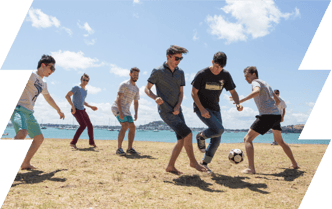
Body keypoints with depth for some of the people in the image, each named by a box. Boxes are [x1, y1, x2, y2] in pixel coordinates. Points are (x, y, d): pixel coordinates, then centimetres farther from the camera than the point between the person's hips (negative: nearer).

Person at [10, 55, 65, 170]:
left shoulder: (43, 83, 21)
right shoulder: (30, 74, -5)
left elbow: (48, 98, 37)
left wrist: (58, 110, 45)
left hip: (29, 113, 9)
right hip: (19, 109, -9)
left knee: (39, 138, 10)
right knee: (22, 133, -33)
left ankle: (25, 163, 20)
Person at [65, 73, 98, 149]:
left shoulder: (85, 91, 14)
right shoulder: (76, 88, -11)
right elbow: (67, 96, -19)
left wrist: (91, 107, 16)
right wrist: (73, 106, -24)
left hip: (82, 110, 8)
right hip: (76, 110, -8)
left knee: (90, 126, 8)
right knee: (83, 125, -24)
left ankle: (91, 142, 25)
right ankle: (73, 143, -19)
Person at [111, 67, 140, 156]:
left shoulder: (136, 89, 13)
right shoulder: (124, 84, -11)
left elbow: (136, 102, 16)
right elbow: (118, 98, -19)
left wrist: (136, 114, 2)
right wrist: (120, 112, -28)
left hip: (126, 110, 8)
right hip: (117, 108, -8)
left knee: (132, 127, 2)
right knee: (125, 126, -23)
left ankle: (130, 148, 12)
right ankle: (119, 149, -20)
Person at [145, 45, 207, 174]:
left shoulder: (180, 73, 9)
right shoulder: (158, 71, -7)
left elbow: (181, 92, 9)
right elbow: (147, 89, -4)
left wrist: (178, 106, -9)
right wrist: (155, 98, -25)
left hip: (177, 110, 7)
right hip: (165, 111, -7)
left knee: (182, 139, 5)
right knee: (187, 134, -15)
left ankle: (170, 166, 17)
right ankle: (193, 161, 3)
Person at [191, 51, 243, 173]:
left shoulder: (225, 75, -3)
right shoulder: (202, 74, -15)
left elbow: (233, 91, 4)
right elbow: (194, 93, -11)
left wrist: (238, 103, -17)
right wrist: (202, 109, -22)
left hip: (215, 109, 5)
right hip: (201, 107, -5)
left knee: (216, 140, 2)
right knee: (219, 129, -24)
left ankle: (204, 163, 17)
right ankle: (201, 136, 6)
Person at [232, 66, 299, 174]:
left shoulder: (256, 82, 0)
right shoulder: (266, 84, 25)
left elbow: (257, 91, -26)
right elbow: (277, 100, 30)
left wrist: (241, 100, -32)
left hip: (266, 116, -9)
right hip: (276, 115, 9)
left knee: (247, 139, -6)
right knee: (280, 141, 27)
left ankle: (251, 168, -17)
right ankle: (294, 164, 34)